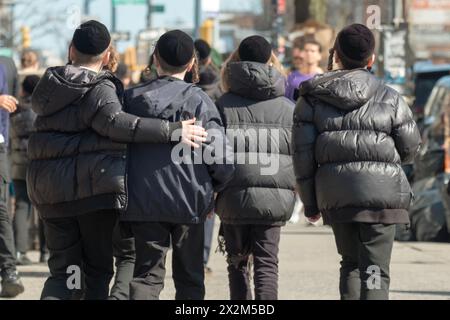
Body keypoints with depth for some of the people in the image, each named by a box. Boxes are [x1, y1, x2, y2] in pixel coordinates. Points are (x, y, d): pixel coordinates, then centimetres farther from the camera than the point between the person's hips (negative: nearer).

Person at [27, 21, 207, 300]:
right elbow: (115, 122, -27)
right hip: (95, 184, -5)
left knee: (62, 270, 9)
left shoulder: (48, 86, 10)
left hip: (49, 188, 5)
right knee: (98, 270, 6)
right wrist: (171, 131, -29)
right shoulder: (99, 89, -11)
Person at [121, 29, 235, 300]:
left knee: (147, 275, 4)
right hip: (189, 201, -1)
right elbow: (220, 155, -10)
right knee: (189, 278, 12)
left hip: (143, 203, 1)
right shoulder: (198, 100, -6)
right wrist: (214, 187, 9)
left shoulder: (131, 98, 2)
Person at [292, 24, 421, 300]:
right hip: (381, 190, -2)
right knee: (374, 269, -3)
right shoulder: (390, 98, -1)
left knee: (351, 262, 19)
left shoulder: (312, 99, 3)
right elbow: (410, 147, 4)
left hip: (335, 194, 3)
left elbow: (302, 153, 1)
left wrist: (310, 202, 10)